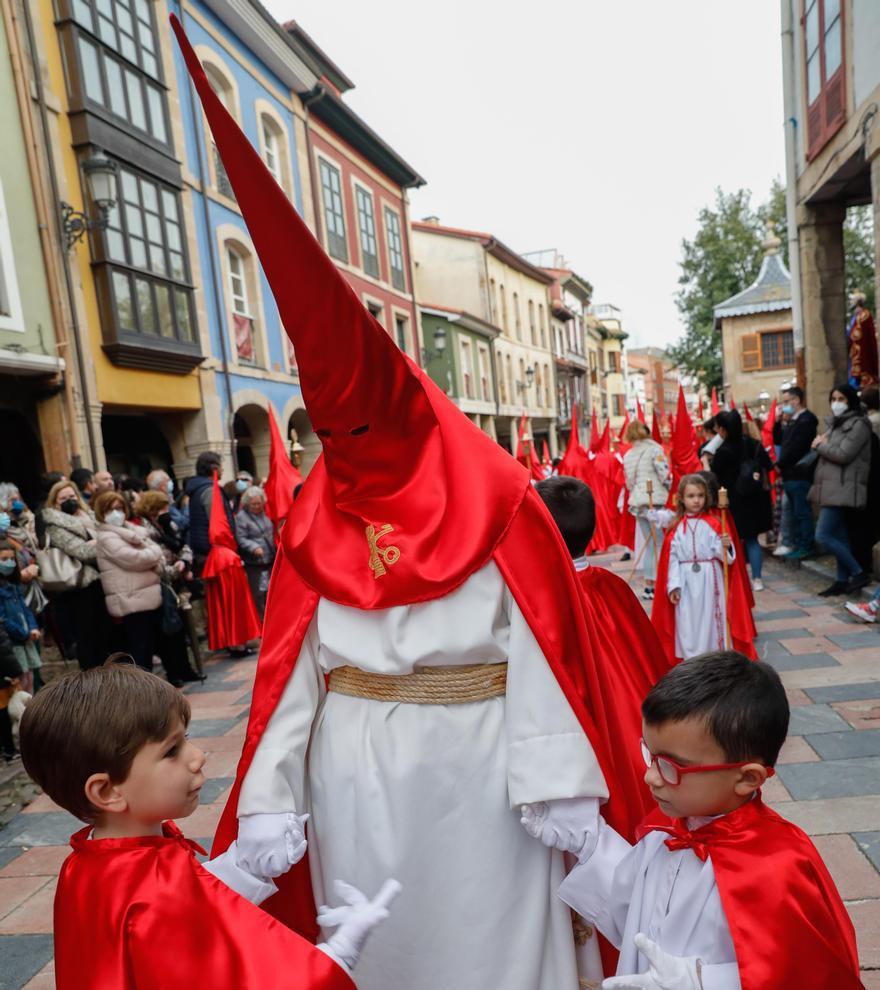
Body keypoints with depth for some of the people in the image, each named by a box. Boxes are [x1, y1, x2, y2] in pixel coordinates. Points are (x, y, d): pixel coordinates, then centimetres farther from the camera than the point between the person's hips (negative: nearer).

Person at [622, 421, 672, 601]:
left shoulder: (627, 455, 13)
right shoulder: (655, 449, -5)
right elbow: (665, 475, -11)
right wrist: (667, 490, 7)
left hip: (637, 503, 6)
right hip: (655, 502, -6)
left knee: (649, 544, 14)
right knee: (660, 544, -2)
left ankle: (649, 584, 16)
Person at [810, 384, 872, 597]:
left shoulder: (858, 424, -8)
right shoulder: (834, 423, 18)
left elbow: (843, 455, -17)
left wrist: (820, 445, -3)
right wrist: (822, 444, -4)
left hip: (841, 489, -8)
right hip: (829, 487, 8)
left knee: (823, 536, -12)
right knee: (838, 537, 11)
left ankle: (858, 573, -1)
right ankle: (842, 581, 16)